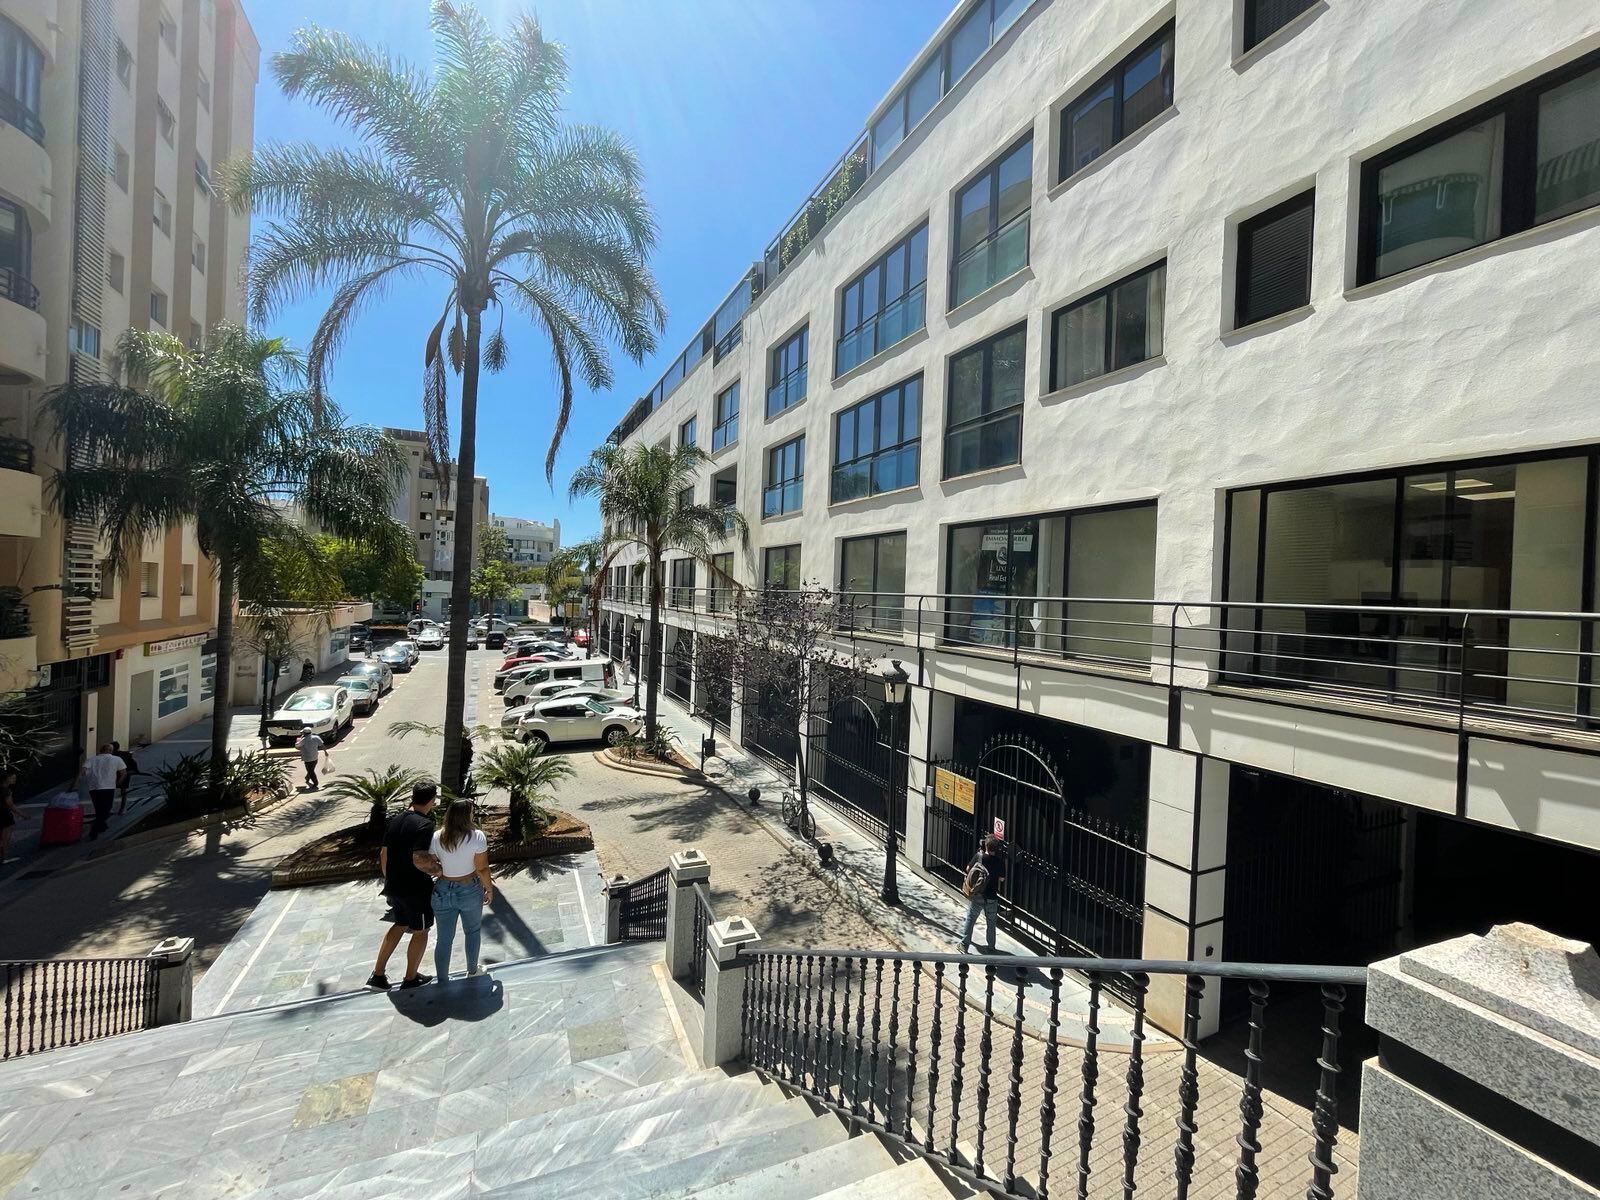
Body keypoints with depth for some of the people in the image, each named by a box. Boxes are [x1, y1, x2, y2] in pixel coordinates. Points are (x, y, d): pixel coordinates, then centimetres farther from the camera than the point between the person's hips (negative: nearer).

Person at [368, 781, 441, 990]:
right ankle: (410, 978, 27)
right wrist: (440, 871, -17)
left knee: (400, 925, 26)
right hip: (416, 889, -7)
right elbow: (420, 860, -32)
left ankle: (378, 974, 27)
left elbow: (384, 854, 9)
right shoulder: (424, 824, -24)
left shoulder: (394, 820, 1)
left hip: (394, 886, 7)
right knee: (420, 932, 13)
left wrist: (388, 880, 21)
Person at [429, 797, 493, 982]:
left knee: (444, 938, 16)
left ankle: (442, 981, 26)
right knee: (473, 931, 23)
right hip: (470, 891, -2)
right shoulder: (477, 837, -21)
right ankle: (472, 970, 37)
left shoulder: (436, 837, -12)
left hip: (442, 892, 2)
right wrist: (489, 888, 0)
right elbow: (482, 869, -16)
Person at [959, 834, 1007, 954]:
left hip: (976, 896, 0)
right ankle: (991, 948, 25)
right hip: (992, 898, 0)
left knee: (970, 920, 13)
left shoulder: (978, 856, -14)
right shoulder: (1000, 861, -16)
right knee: (991, 923, 17)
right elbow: (1002, 879, -4)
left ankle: (964, 944, 19)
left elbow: (968, 869, 0)